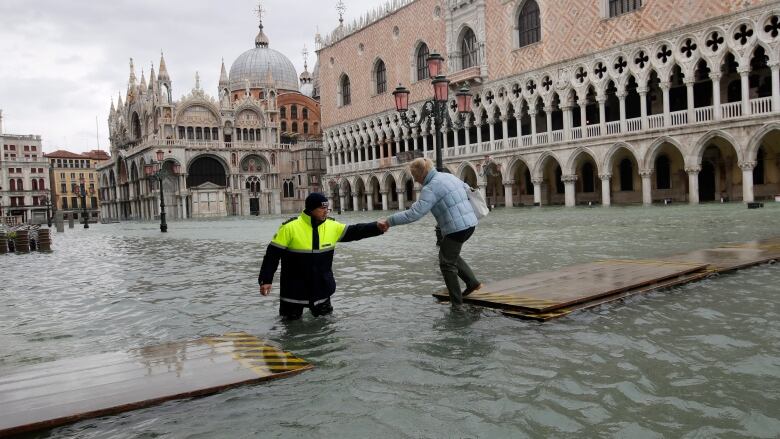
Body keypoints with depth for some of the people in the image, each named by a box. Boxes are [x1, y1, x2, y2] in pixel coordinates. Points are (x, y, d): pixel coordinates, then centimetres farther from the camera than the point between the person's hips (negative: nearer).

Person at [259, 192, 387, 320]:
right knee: (292, 321, 12)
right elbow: (273, 254, -12)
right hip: (294, 290, -4)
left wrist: (377, 227, -15)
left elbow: (355, 231, -1)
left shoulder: (332, 226, -3)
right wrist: (265, 280, -13)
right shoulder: (290, 227, -16)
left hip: (321, 288, 4)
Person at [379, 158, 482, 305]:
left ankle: (456, 301, 14)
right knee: (452, 255, 27)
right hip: (469, 223, 9)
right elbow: (466, 188, 27)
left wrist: (389, 221, -19)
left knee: (447, 263, 7)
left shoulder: (430, 188, -16)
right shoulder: (448, 176, 11)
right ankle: (472, 282, 22)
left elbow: (414, 214, -23)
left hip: (456, 228, -9)